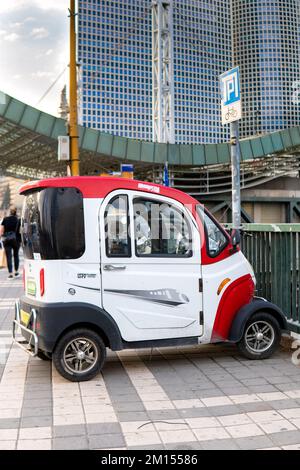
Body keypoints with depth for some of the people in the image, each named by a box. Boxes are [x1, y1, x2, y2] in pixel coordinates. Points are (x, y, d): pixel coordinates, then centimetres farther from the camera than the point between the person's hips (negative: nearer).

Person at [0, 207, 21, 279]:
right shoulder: (18, 220, -1)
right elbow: (20, 231, -4)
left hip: (6, 240, 0)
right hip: (16, 239, 0)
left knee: (9, 257, 1)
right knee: (16, 255, 16)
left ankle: (10, 273, -5)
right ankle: (16, 272, 18)